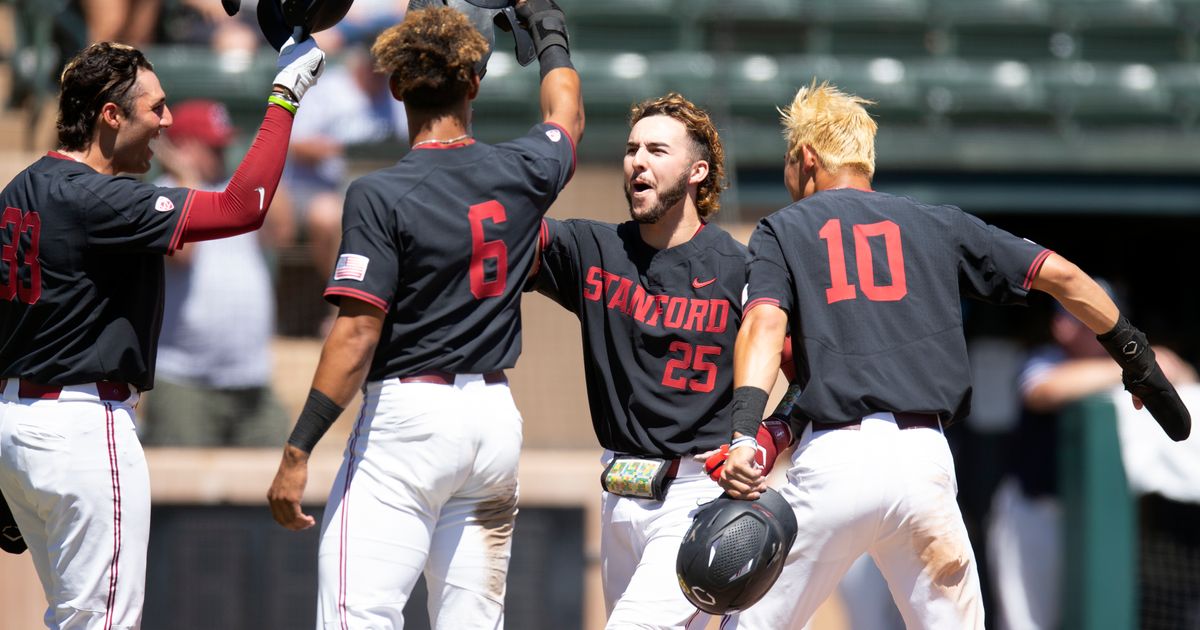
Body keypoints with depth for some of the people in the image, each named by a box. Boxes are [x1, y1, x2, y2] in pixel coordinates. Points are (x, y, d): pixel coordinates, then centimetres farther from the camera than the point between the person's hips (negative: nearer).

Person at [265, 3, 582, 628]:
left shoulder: (380, 196, -11)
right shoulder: (519, 175, 5)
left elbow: (357, 335, -16)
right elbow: (565, 115, 29)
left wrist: (297, 453, -13)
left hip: (409, 414, -6)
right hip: (496, 421, 6)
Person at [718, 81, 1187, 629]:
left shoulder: (781, 230, 11)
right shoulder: (938, 225, 18)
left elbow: (764, 322, -8)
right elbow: (1061, 276, 14)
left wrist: (743, 432, -22)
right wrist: (1139, 361, 24)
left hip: (832, 461, -2)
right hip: (925, 461, 2)